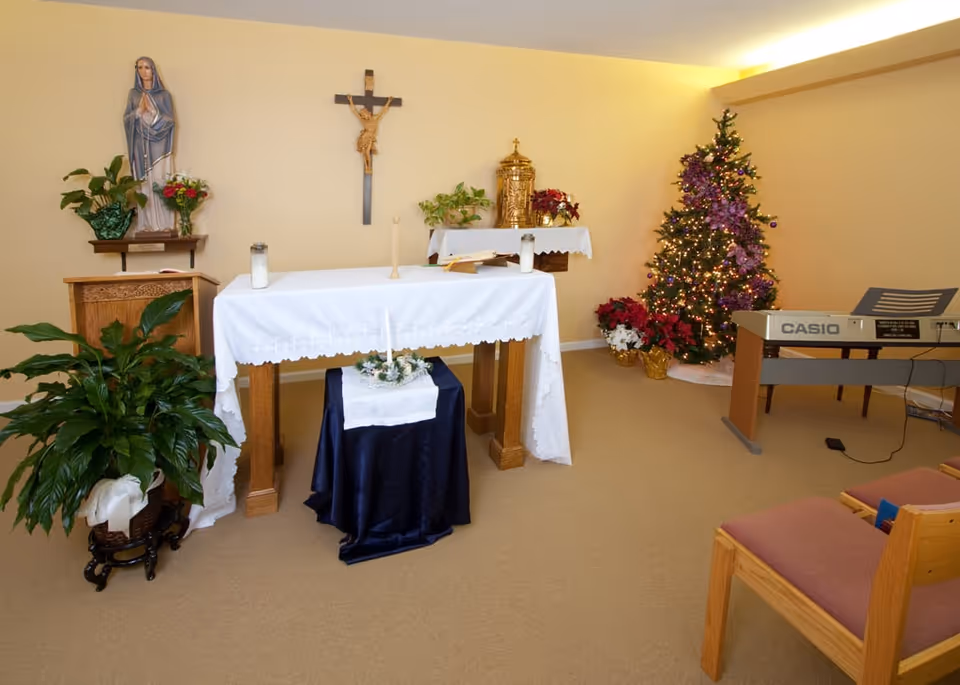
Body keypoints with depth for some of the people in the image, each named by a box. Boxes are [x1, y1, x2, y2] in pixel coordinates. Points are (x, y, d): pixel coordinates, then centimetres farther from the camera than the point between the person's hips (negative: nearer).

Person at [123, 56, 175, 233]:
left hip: (159, 145, -2)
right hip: (141, 146, 2)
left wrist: (152, 111, -16)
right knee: (144, 184, -2)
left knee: (161, 183, -7)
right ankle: (146, 225, -1)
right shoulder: (133, 94, 12)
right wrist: (139, 110, -10)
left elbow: (169, 121, -2)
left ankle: (165, 224, -6)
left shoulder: (163, 94, 6)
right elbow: (126, 119, 7)